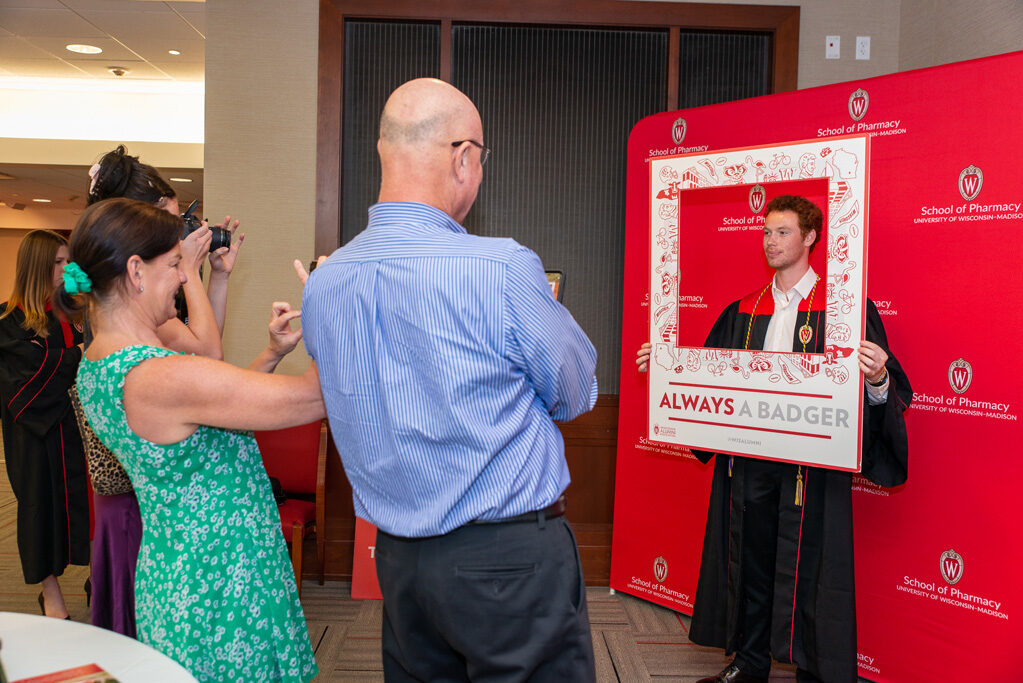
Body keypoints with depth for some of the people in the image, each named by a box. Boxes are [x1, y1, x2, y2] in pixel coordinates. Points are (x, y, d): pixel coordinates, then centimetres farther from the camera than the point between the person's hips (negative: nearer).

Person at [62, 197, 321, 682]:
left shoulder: (95, 366, 3)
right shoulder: (164, 379, -28)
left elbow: (212, 393, 13)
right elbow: (315, 397, -26)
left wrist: (272, 354, 8)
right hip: (221, 598, -9)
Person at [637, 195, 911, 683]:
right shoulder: (744, 311, 13)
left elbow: (886, 385, -11)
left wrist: (877, 378, -32)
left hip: (808, 460, -5)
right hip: (748, 458, 5)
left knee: (807, 566, 1)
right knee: (748, 559, 13)